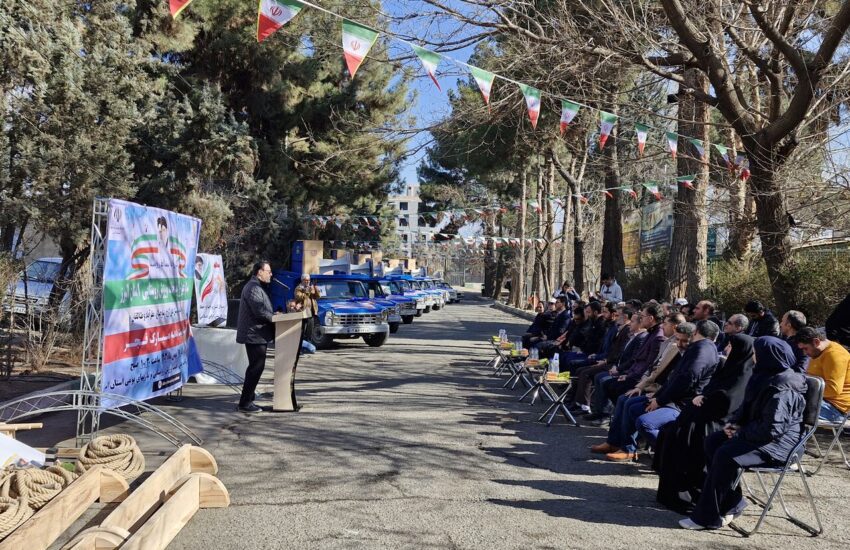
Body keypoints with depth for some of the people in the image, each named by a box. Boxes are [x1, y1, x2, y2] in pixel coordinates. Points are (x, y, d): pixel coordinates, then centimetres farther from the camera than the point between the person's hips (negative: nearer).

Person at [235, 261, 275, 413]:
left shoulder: (257, 287, 19)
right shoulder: (253, 288, -17)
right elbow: (260, 312, -24)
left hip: (257, 335, 11)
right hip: (255, 335, -11)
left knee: (256, 367, 17)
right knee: (256, 368, -7)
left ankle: (247, 399, 26)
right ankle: (245, 402, -2)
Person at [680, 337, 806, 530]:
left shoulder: (782, 389, -23)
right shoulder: (765, 376, 7)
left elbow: (771, 429, -28)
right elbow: (748, 407, 20)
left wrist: (741, 433, -16)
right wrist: (736, 423, 4)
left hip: (780, 441, -10)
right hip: (759, 432, 10)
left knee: (726, 454, -25)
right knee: (712, 441, -1)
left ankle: (708, 517, -15)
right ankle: (730, 504, 1)